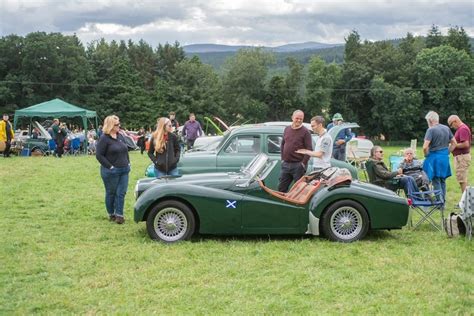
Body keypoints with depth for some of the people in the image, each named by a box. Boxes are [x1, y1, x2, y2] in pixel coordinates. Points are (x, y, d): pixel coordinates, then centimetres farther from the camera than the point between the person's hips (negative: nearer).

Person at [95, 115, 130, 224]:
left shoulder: (120, 136, 9)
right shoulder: (104, 138, -11)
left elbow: (126, 150, 20)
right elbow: (99, 155, -14)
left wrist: (128, 163, 10)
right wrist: (110, 166, -16)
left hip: (124, 170, 6)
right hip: (111, 171, -6)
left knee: (121, 193, 3)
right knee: (111, 193, 8)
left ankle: (119, 215, 8)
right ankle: (111, 214, 20)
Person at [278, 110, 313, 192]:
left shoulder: (305, 132, -7)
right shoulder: (287, 129, 10)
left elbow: (309, 149, -11)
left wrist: (303, 163, -14)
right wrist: (282, 158, 11)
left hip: (298, 165, -6)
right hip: (285, 164, 6)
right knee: (281, 188, 11)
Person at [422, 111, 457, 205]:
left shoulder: (431, 130, -15)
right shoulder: (446, 128, 6)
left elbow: (425, 147, -22)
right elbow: (454, 143, 12)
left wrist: (426, 155, -5)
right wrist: (447, 151, 16)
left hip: (434, 157, -7)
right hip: (445, 157, 7)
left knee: (436, 181, 0)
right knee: (443, 180, 17)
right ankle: (443, 200, 23)